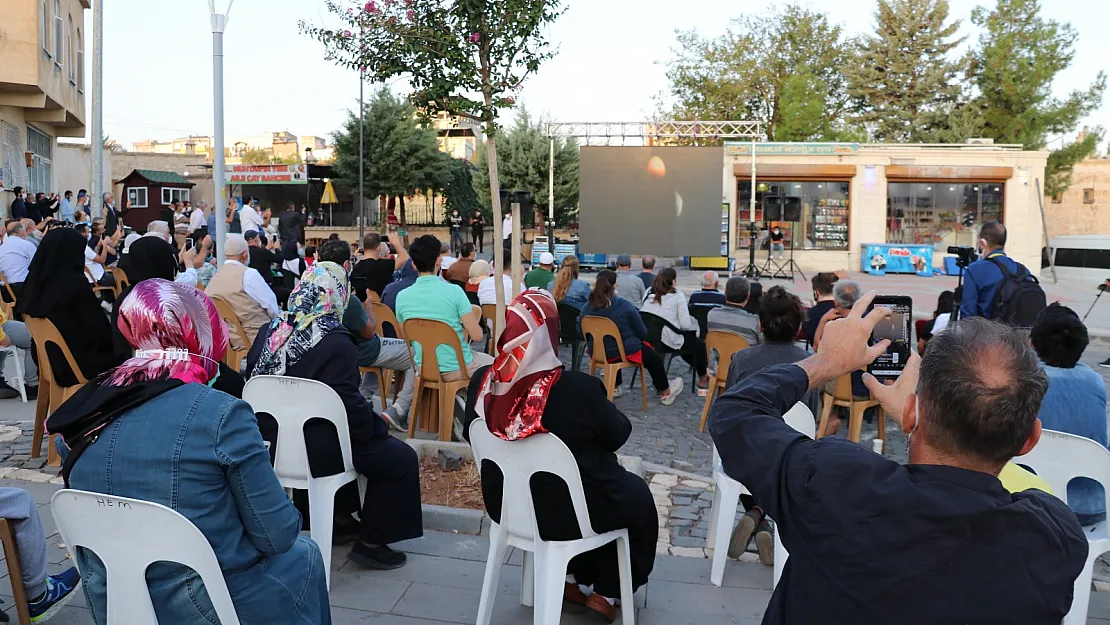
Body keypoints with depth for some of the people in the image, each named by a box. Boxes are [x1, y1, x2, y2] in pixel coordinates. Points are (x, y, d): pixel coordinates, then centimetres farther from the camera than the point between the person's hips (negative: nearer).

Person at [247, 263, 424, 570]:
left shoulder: (270, 332, 0)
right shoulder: (336, 344, -21)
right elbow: (349, 405, -24)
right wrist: (379, 424, -5)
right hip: (317, 452, -8)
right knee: (402, 458, 5)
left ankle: (341, 520, 38)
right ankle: (371, 543, 10)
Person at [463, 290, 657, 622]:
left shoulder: (482, 382, -14)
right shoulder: (579, 387, -28)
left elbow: (473, 437, 4)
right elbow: (618, 435, -11)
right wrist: (603, 409, 9)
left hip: (505, 504, 5)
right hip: (569, 510, -5)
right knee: (637, 495, 25)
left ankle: (568, 579, 37)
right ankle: (606, 593, 32)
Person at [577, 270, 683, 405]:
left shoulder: (586, 308, -9)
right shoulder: (624, 306, -17)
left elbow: (581, 334, 4)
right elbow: (642, 333, -8)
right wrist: (632, 337, 15)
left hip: (598, 353, 5)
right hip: (627, 352, -4)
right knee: (654, 356, 23)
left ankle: (614, 387, 47)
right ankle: (665, 392, 38)